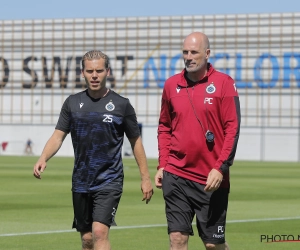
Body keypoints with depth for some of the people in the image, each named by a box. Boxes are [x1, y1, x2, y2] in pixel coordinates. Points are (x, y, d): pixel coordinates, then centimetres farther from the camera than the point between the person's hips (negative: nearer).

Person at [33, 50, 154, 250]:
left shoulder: (121, 104, -2)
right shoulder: (73, 103, 6)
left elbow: (136, 141, 6)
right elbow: (58, 135, 5)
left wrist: (145, 177, 5)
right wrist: (43, 158, -14)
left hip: (109, 181, -4)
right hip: (81, 182, 4)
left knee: (100, 232, -19)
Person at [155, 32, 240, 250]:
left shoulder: (224, 83, -4)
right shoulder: (172, 85, 8)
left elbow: (233, 129, -7)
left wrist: (220, 168, -16)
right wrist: (162, 165, 8)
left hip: (212, 179, -3)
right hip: (176, 175, 3)